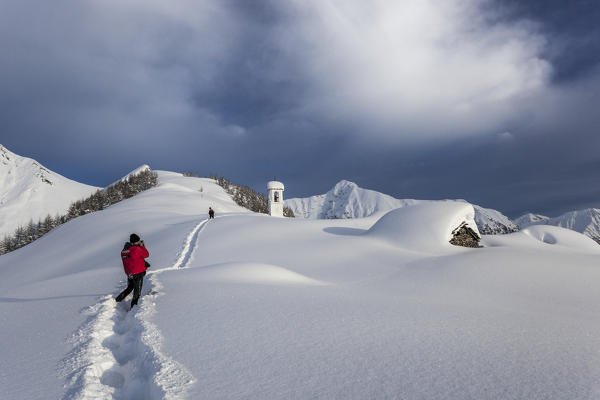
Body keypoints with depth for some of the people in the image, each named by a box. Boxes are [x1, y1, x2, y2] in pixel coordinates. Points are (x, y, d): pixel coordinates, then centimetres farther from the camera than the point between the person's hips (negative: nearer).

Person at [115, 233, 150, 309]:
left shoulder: (123, 251, 6)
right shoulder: (136, 249, -17)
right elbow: (146, 255, -4)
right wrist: (143, 246, 7)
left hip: (129, 274, 6)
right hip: (138, 273, -6)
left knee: (129, 287, 26)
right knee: (137, 291, 5)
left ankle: (118, 299, 16)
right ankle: (133, 306, 6)